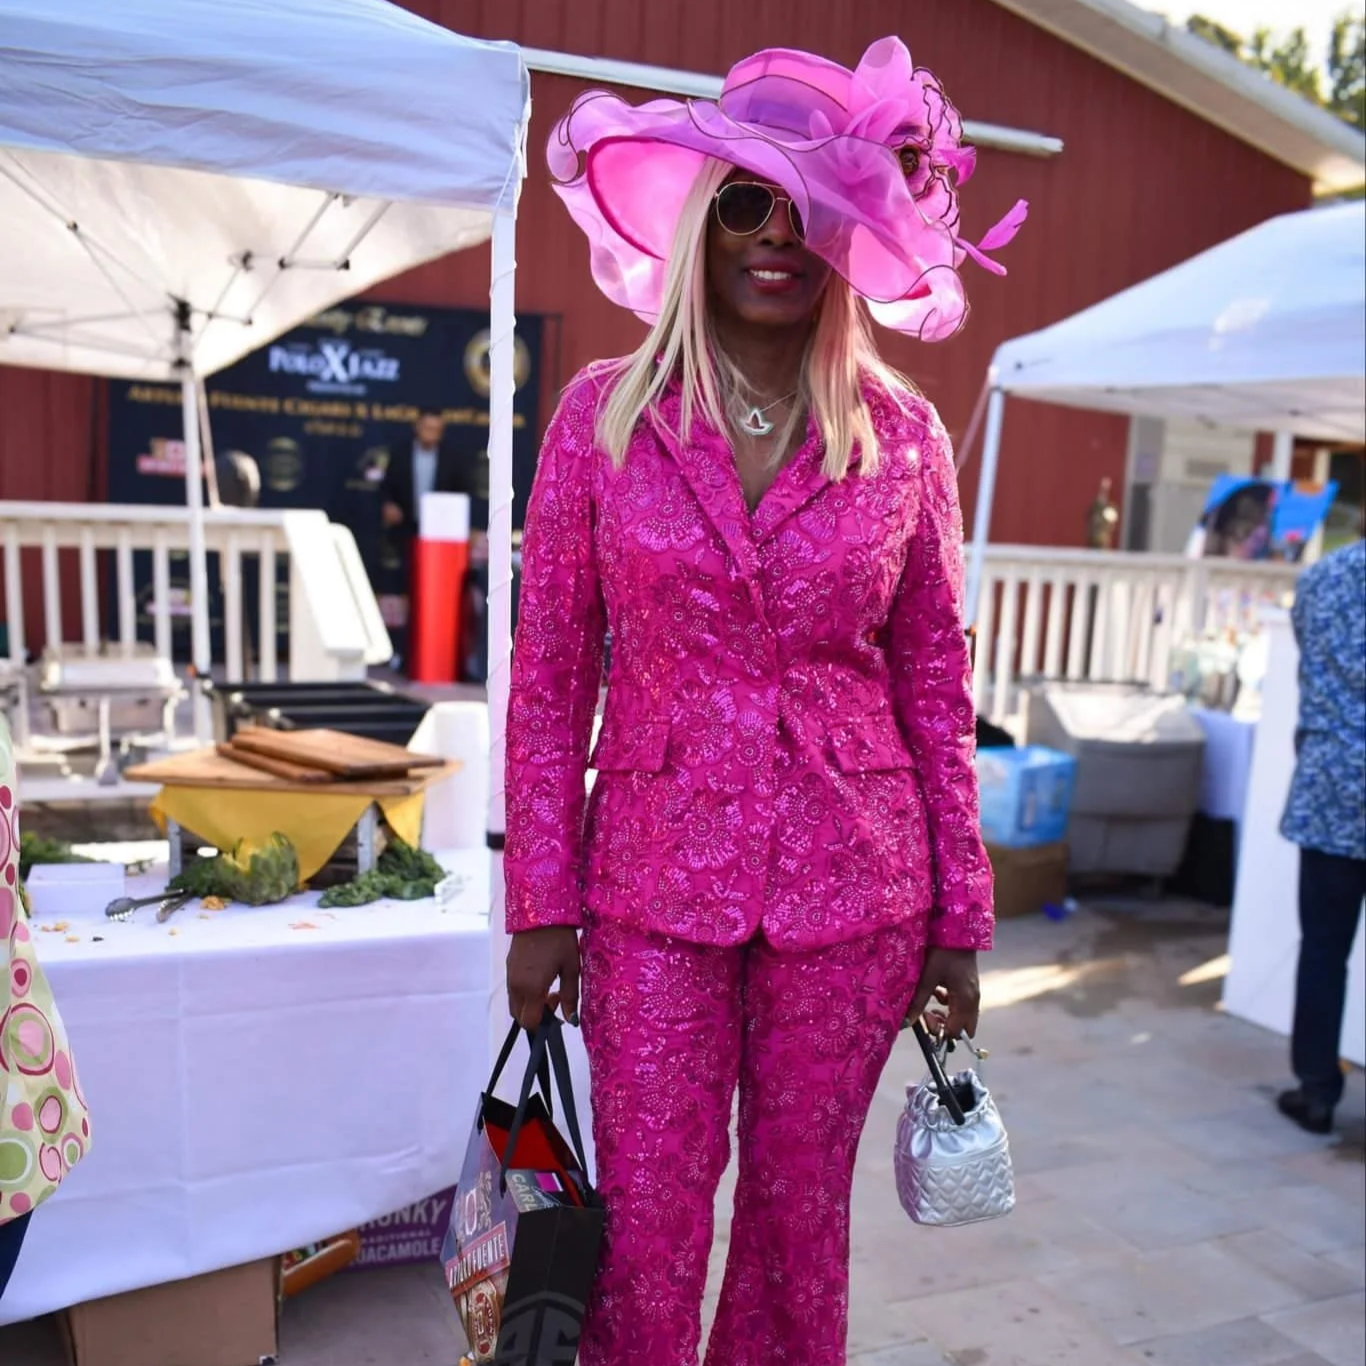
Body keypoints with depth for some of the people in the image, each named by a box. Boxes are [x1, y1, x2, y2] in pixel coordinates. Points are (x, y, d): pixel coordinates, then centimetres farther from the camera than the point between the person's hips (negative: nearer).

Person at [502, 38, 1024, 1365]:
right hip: (656, 882, -1)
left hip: (851, 887, 1)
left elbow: (936, 687, 4)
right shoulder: (605, 412, -2)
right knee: (648, 1228, 8)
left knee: (801, 1215, 15)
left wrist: (958, 920, 3)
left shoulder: (903, 435, 1)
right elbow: (548, 677, -1)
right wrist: (540, 905, -4)